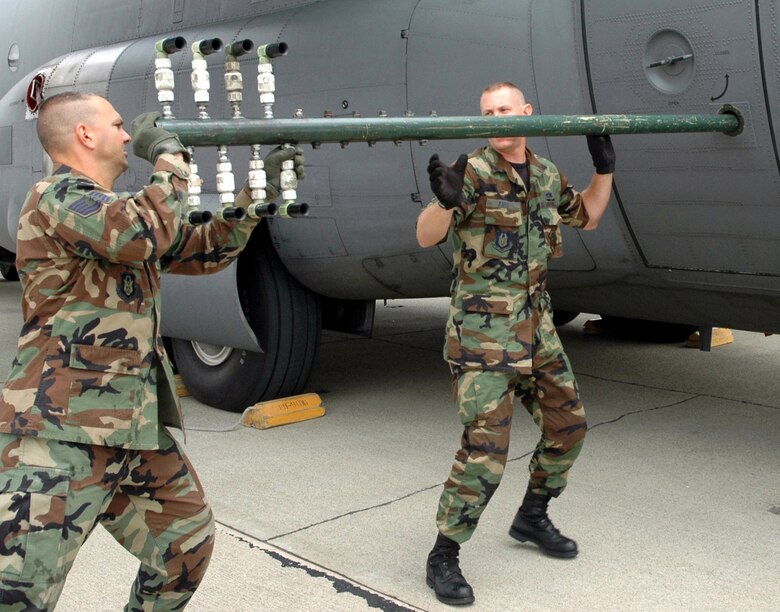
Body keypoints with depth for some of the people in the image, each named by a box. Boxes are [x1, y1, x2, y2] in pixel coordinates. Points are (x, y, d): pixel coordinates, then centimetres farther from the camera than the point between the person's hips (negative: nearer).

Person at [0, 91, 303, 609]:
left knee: (189, 543, 16)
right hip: (63, 434, -9)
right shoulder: (58, 198, -10)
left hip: (137, 430, 9)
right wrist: (169, 157, -13)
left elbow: (202, 251, 23)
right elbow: (145, 235, -28)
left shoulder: (119, 212, 19)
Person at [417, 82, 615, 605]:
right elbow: (426, 237, -19)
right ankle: (444, 557, 2)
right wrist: (445, 201, -38)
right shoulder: (474, 173, -11)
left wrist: (604, 169, 14)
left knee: (569, 425, 16)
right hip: (483, 330, -7)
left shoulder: (547, 175, 9)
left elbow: (587, 217, 26)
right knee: (486, 447, -13)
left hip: (536, 326, 7)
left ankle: (532, 517, 37)